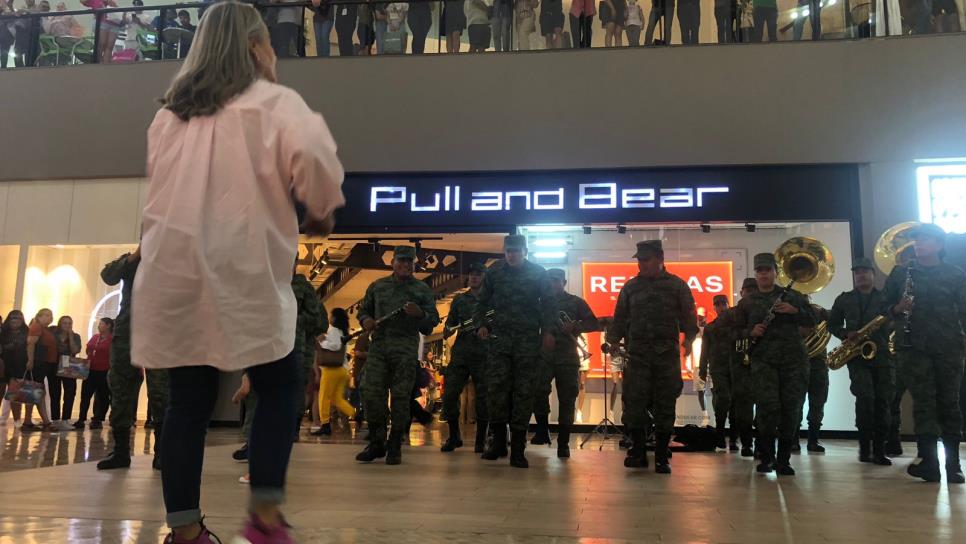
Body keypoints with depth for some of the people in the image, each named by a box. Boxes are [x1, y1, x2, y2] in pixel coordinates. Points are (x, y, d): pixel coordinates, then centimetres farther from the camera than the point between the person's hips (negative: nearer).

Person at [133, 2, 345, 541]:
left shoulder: (172, 112, 18)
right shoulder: (274, 102, -2)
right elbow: (312, 152, -20)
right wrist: (321, 210, -4)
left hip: (176, 271, 6)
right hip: (243, 273, -5)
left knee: (189, 400, 8)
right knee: (278, 389, 8)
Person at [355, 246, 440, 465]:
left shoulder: (422, 289, 11)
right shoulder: (377, 286, 18)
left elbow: (434, 319, 7)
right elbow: (364, 309, 25)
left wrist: (420, 314, -14)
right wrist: (365, 320, 2)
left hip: (406, 350, -2)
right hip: (378, 346, 2)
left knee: (401, 397, -3)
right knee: (371, 394, -3)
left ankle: (395, 447, 7)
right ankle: (376, 443, 10)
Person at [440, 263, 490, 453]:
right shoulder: (459, 300, 16)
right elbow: (448, 329, 16)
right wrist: (448, 331, -6)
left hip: (484, 354, -2)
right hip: (460, 353, 2)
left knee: (483, 398, -1)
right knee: (449, 395, -3)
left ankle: (480, 440, 10)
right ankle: (454, 437, 13)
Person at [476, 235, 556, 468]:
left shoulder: (538, 273, 8)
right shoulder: (493, 272, 11)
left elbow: (548, 304, 7)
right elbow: (482, 302, 17)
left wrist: (547, 331, -5)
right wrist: (482, 325, 3)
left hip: (528, 340, -1)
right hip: (499, 338, 1)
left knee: (523, 392, -1)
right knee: (495, 388, -7)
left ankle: (517, 447, 5)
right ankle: (498, 440, 7)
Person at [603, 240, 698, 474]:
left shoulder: (677, 285, 7)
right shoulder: (630, 287, 13)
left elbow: (688, 314, 4)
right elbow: (620, 316, 15)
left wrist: (689, 338, -12)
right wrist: (614, 340, 2)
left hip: (667, 354, -1)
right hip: (637, 354, 1)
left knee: (665, 405, 2)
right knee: (634, 402, -5)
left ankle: (662, 457, 11)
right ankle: (638, 451, 7)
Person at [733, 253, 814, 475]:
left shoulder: (792, 296, 14)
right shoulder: (746, 302, 14)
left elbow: (811, 321, 11)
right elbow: (737, 330, 15)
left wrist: (794, 311, -8)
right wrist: (750, 332, -6)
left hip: (794, 359, 1)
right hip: (763, 359, -1)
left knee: (791, 407, -1)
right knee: (769, 405, -15)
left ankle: (783, 459, 10)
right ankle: (766, 457, -2)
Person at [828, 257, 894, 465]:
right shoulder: (844, 299, 12)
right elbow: (832, 324, 14)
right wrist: (846, 334, -3)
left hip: (882, 356, 1)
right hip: (857, 356, -1)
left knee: (882, 401, -1)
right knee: (865, 397, -16)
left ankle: (879, 450, 9)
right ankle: (865, 446, -2)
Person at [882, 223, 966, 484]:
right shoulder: (900, 272, 10)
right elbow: (886, 306, 11)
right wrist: (899, 308, -9)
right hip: (914, 346, 0)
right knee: (923, 401, -5)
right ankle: (927, 460, -7)